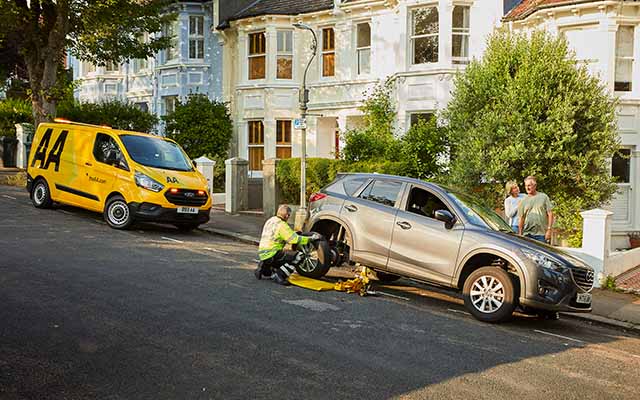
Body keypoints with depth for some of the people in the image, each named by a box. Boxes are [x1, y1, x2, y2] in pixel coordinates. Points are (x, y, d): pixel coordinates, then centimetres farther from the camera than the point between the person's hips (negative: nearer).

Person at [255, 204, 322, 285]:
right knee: (299, 256, -15)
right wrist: (312, 238, -10)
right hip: (271, 255, -9)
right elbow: (295, 239, -18)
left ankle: (263, 268, 17)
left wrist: (295, 233, 29)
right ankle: (279, 275, -16)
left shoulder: (270, 220, 14)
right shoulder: (281, 225, -14)